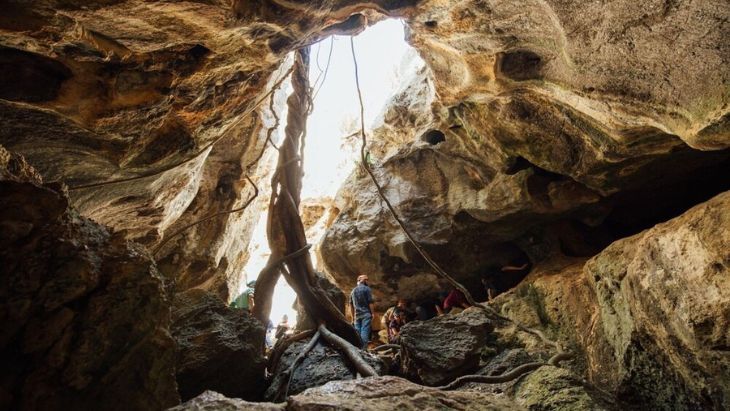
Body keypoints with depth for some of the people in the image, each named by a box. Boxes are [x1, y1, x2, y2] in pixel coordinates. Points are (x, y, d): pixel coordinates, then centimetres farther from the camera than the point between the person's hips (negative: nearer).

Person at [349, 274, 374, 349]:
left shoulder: (353, 290, 16)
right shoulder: (367, 289, -2)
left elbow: (351, 304, 18)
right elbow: (370, 302, -7)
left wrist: (353, 316, 23)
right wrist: (372, 313, -2)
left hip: (357, 315, 5)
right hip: (366, 314, -5)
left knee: (357, 332, 6)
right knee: (365, 331, -8)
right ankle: (363, 349, -15)